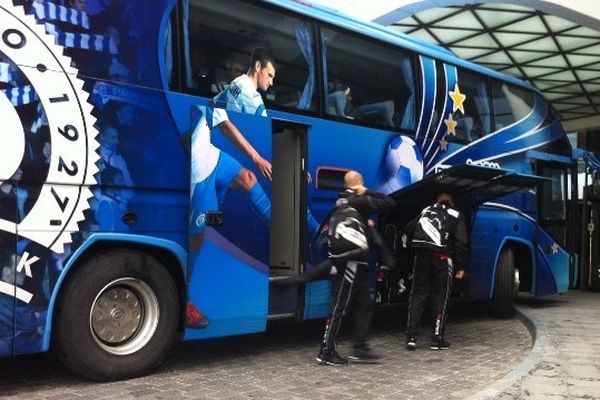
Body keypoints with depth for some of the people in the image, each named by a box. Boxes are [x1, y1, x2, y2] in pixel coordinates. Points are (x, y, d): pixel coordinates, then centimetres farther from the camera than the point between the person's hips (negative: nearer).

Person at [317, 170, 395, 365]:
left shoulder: (341, 202, 14)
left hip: (341, 260, 9)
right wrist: (367, 192, -8)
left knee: (364, 304, 14)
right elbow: (390, 203, -15)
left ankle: (360, 349, 16)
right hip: (352, 261, -9)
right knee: (339, 306, -5)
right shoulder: (359, 201, -11)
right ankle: (326, 352, 0)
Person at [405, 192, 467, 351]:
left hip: (421, 256, 3)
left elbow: (409, 229, 12)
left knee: (418, 295, 8)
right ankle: (437, 339, 8)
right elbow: (461, 242, 1)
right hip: (442, 259, -2)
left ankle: (411, 336, 4)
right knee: (440, 298, 7)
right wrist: (460, 266, 2)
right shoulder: (456, 215, 11)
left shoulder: (426, 211, 19)